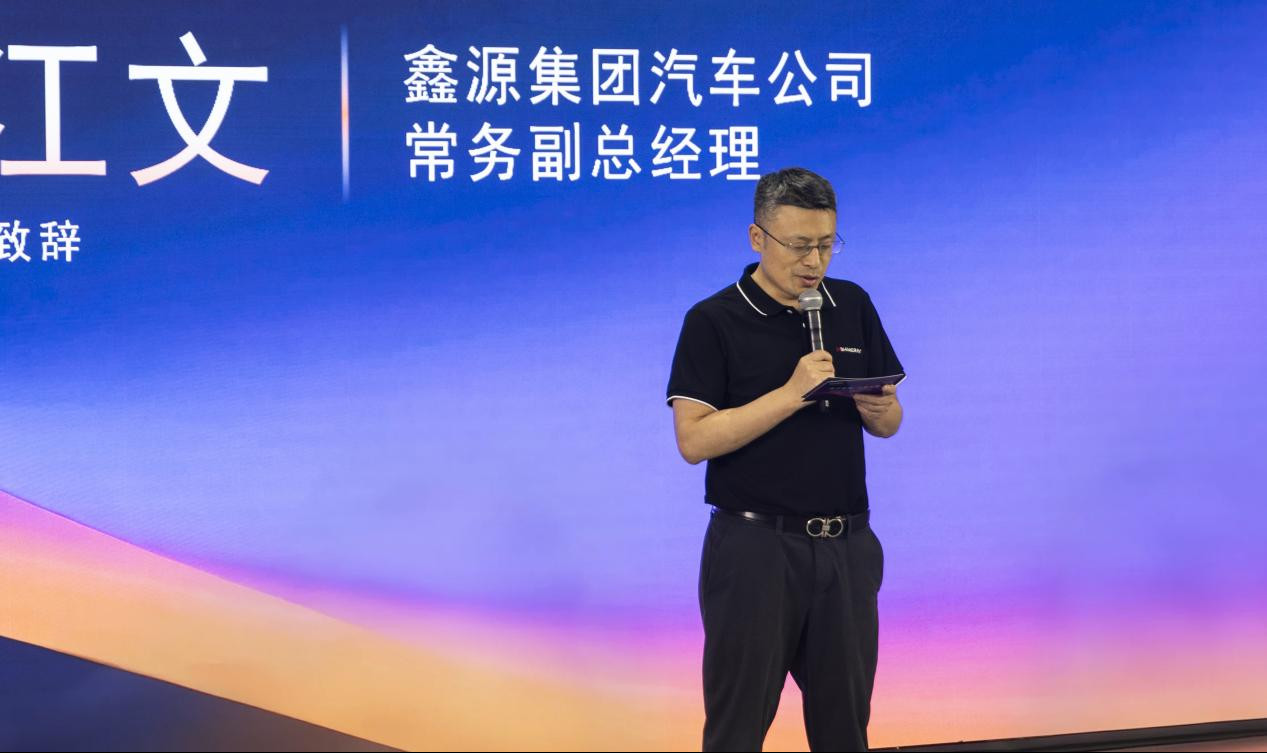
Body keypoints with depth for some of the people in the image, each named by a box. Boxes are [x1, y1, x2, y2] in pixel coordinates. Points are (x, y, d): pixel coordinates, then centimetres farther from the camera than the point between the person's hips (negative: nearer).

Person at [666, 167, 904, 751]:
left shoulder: (853, 307, 8)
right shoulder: (713, 322, -6)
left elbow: (889, 423, 13)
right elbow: (694, 439, -14)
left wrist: (878, 409, -11)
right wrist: (792, 393, -21)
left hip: (846, 547, 4)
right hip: (755, 547, -4)